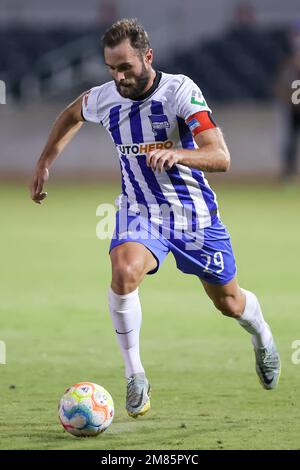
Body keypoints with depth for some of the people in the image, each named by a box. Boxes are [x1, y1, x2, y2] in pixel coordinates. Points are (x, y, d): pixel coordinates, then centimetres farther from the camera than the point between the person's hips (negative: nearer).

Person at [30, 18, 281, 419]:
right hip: (140, 212, 1)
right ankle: (134, 376, -18)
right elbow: (71, 116, 19)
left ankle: (262, 336, 52)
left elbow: (221, 157, -31)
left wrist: (176, 153, -48)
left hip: (195, 213, -1)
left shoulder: (180, 91, -22)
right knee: (124, 272, -31)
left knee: (229, 303, 15)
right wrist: (44, 164, 14)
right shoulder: (103, 99, -8)